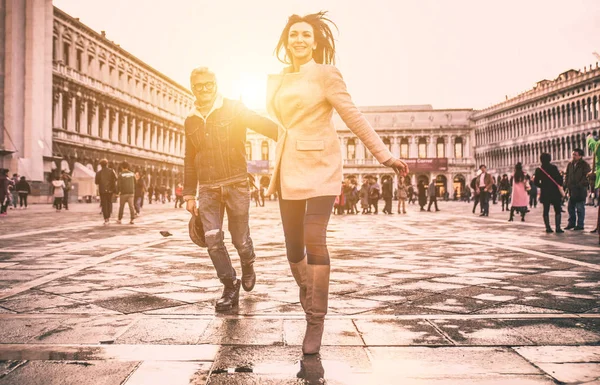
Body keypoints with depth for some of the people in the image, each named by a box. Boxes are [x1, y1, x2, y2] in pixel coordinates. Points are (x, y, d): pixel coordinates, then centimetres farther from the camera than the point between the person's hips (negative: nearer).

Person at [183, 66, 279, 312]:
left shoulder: (234, 110, -2)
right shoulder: (191, 121, 11)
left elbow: (266, 126, -14)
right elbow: (190, 161, 16)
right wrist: (189, 195, 13)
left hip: (236, 184, -3)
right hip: (208, 189, 3)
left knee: (240, 239, 4)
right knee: (212, 240, -7)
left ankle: (248, 267, 36)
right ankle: (230, 287, 7)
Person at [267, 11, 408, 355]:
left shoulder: (325, 74, -3)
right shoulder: (278, 82, 15)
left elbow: (355, 118, -5)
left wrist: (385, 156, -8)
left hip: (319, 166, -5)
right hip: (289, 168, 6)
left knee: (314, 240, -17)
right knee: (294, 246, 6)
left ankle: (316, 320, -6)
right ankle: (307, 301, 31)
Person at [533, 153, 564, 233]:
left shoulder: (539, 170, -1)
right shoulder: (554, 168, -6)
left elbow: (536, 182, 0)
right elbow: (559, 178, -10)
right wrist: (560, 185, 8)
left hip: (545, 193, 2)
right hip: (555, 192, -2)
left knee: (546, 210, 9)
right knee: (557, 210, 5)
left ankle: (548, 227, 5)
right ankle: (557, 227, -3)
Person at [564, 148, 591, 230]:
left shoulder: (585, 165, -7)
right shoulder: (570, 164, 11)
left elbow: (587, 176, -12)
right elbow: (567, 175, 17)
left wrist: (580, 185, -17)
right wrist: (567, 185, 5)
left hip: (580, 190, -6)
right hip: (571, 190, 6)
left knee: (580, 208, -2)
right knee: (570, 207, 11)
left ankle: (580, 225, 5)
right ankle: (571, 223, 22)